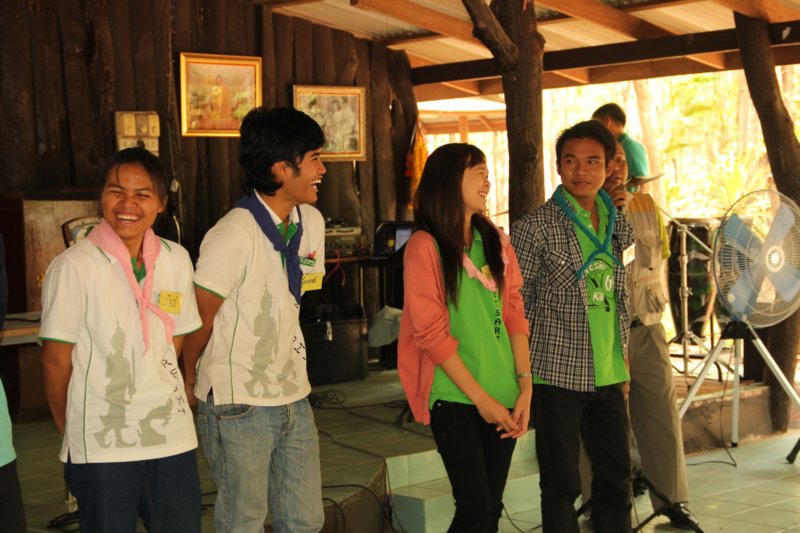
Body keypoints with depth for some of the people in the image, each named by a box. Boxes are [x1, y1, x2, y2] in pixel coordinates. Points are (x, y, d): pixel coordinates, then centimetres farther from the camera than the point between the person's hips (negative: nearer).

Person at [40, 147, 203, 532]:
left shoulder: (176, 259, 4)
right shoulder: (74, 266, -10)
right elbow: (55, 360, -5)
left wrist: (148, 402, 10)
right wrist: (71, 433, 3)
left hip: (173, 437, 5)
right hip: (102, 446, -4)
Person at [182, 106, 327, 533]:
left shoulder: (311, 223, 5)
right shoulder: (233, 236, -19)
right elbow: (199, 321, -10)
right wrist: (189, 382, 3)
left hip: (293, 397, 7)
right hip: (239, 406, -7)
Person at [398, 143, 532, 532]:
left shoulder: (496, 241, 10)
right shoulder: (424, 246, -8)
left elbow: (514, 313, 8)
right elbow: (430, 333, -11)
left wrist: (525, 385, -3)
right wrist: (481, 398, -11)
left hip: (502, 396, 5)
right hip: (454, 398, -5)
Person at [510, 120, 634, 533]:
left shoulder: (620, 227, 10)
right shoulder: (534, 228, -9)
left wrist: (624, 364, 16)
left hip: (609, 376, 6)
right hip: (558, 374, -6)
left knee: (617, 476, 13)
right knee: (561, 483, 3)